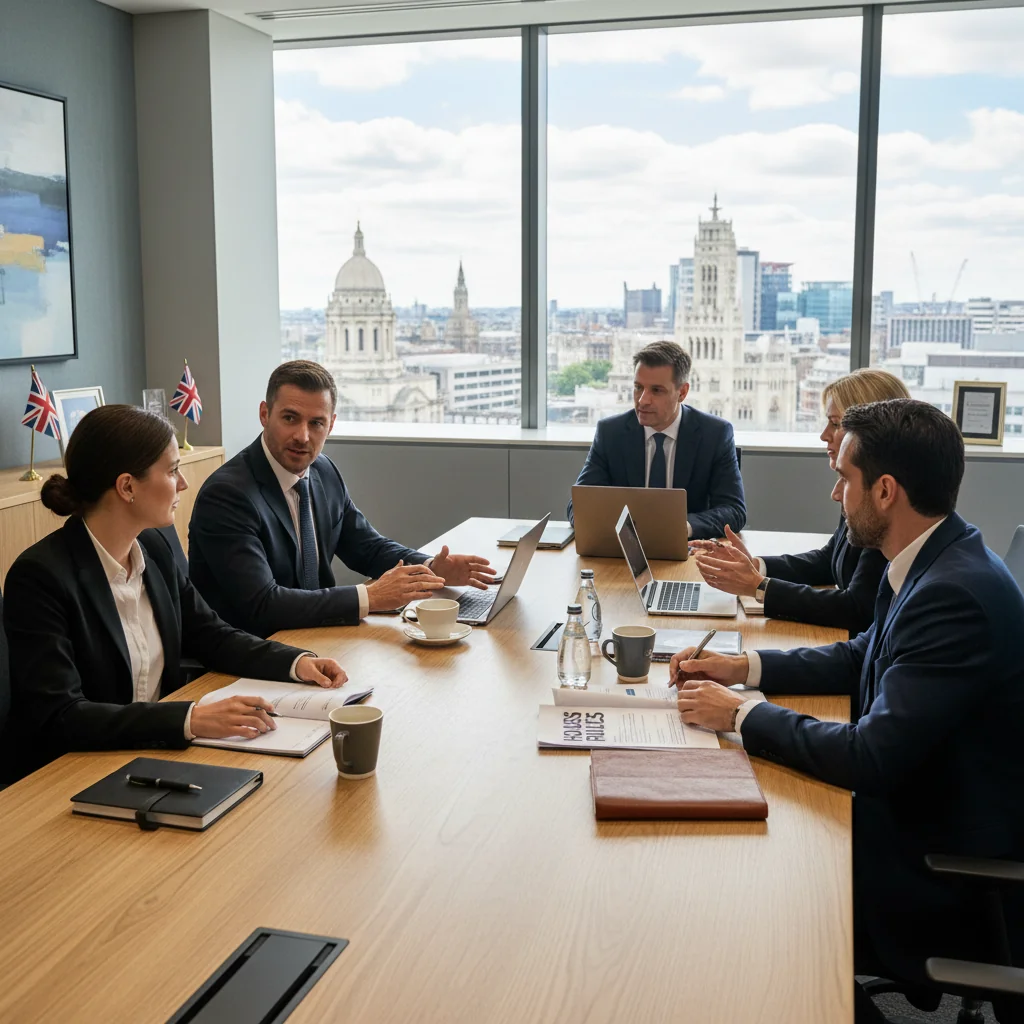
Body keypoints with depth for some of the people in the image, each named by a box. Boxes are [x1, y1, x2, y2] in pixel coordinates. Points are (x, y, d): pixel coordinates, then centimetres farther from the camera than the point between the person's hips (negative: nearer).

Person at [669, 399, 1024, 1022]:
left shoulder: (956, 594, -29)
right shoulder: (934, 564, 1)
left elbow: (873, 757, -30)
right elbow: (864, 656, 16)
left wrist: (743, 715, -17)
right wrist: (744, 666, 5)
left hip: (947, 886, -8)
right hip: (913, 809, 8)